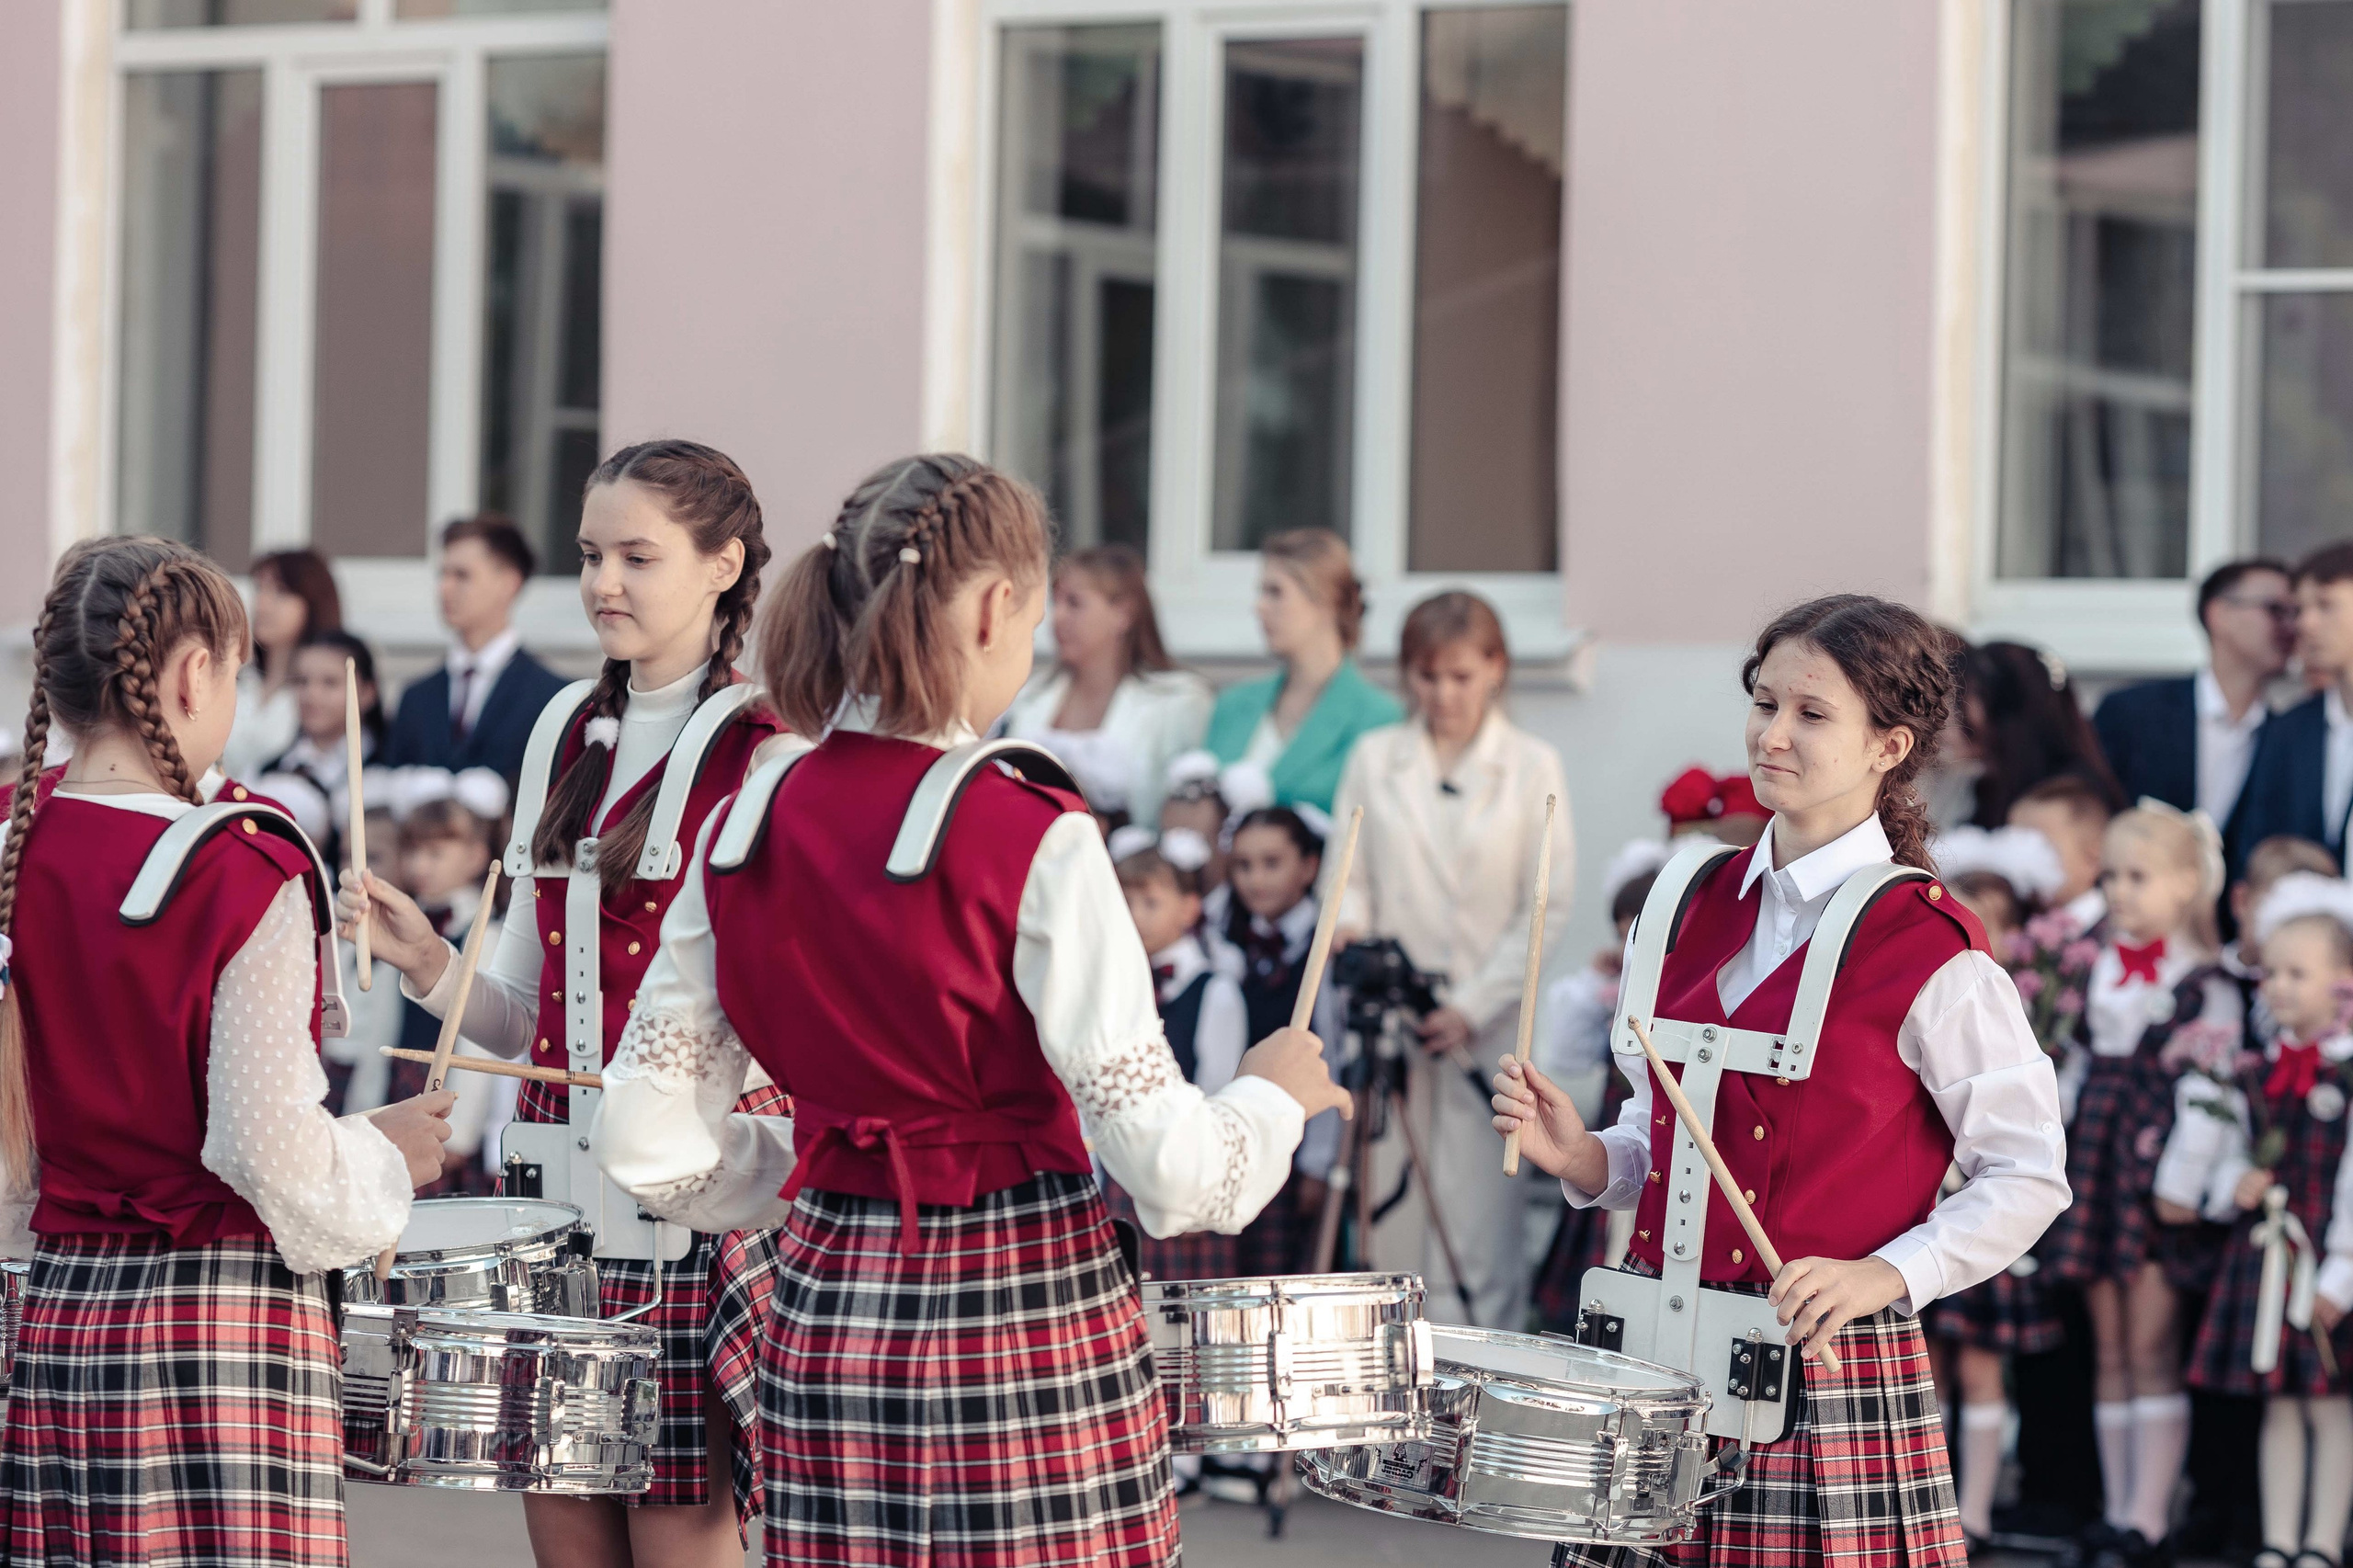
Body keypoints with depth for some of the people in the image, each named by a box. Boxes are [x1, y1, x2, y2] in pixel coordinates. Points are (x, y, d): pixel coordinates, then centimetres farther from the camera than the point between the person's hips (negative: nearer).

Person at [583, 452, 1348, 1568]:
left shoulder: (744, 830, 2)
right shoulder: (1033, 845, -14)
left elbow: (648, 1142, 3)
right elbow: (1163, 1162, -16)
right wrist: (1273, 1097, 4)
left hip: (826, 1319, 5)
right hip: (1028, 1324, -5)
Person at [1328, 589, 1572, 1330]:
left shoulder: (1531, 767, 6)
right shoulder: (1373, 759, 12)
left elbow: (1547, 906, 1)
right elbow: (1346, 873, 12)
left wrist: (1473, 1006, -9)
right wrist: (1347, 922, -12)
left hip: (1487, 1021, -2)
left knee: (1480, 1207, -8)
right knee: (1390, 1204, -1)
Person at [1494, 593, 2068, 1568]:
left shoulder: (1932, 953, -8)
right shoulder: (1699, 910, 11)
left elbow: (2027, 1178, -6)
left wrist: (1883, 1274, -17)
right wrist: (1582, 1157, 0)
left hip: (1828, 1362, -5)